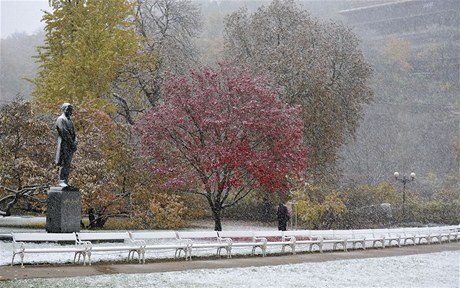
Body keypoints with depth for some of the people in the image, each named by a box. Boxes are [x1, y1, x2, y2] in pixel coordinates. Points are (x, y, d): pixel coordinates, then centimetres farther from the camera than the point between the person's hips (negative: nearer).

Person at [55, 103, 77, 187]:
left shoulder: (69, 120, 21)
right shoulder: (61, 119, -7)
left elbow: (73, 133, 20)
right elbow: (64, 132, -16)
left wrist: (75, 143, 4)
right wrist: (72, 143, -16)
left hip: (70, 146, 9)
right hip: (64, 145, -9)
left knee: (68, 164, 7)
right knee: (64, 163, -12)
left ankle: (66, 181, 8)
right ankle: (62, 181, -14)